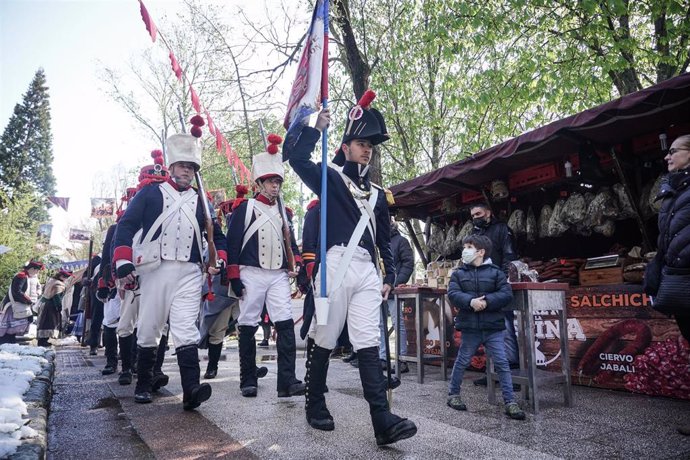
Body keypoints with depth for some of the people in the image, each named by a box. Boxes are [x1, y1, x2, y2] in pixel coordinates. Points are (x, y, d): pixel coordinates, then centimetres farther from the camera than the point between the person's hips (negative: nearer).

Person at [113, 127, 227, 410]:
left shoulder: (201, 202, 17)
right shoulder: (150, 193, 7)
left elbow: (217, 236, 23)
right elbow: (126, 226, 0)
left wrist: (219, 260, 5)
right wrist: (123, 262, -11)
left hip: (190, 273, 1)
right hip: (155, 269, -1)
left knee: (186, 330, -8)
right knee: (149, 329, 8)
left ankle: (191, 391, -16)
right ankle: (143, 385, 25)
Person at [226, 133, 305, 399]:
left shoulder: (282, 211, 16)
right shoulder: (245, 208, 1)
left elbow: (290, 241, 21)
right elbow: (232, 243, -3)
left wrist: (296, 266, 8)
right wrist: (234, 277, -7)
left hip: (279, 275, 4)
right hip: (251, 274, -4)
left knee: (286, 325, -8)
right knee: (248, 327, 3)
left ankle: (287, 382, -7)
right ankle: (248, 381, 15)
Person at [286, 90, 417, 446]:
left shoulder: (378, 194, 21)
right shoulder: (329, 178, 8)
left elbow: (385, 240, 21)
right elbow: (296, 157, -8)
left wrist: (389, 276, 13)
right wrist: (317, 127, -2)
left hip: (368, 273, 4)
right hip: (336, 267, -4)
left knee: (368, 344, -3)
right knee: (325, 340, 5)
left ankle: (383, 420, -7)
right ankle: (315, 406, 22)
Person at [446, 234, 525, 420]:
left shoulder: (495, 272, 2)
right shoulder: (458, 274, 5)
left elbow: (507, 294, -7)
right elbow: (452, 295, -7)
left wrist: (486, 301, -20)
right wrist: (470, 301, -25)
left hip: (493, 328, 0)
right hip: (470, 328, 1)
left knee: (502, 363, -1)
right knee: (462, 362, 12)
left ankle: (510, 402, 7)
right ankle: (453, 394, 29)